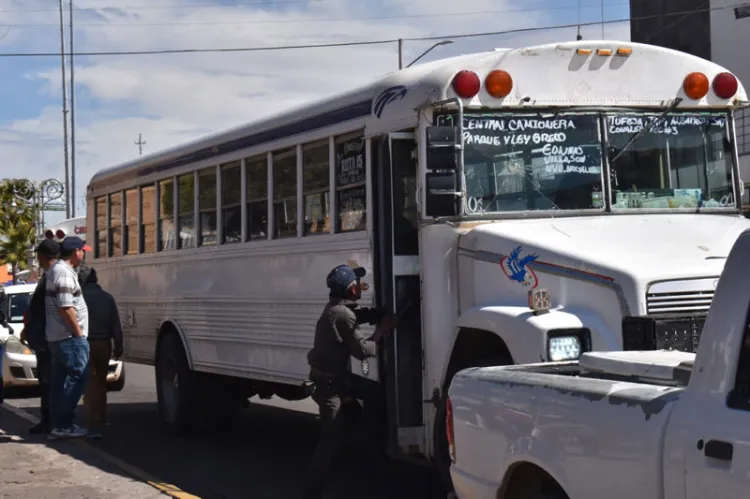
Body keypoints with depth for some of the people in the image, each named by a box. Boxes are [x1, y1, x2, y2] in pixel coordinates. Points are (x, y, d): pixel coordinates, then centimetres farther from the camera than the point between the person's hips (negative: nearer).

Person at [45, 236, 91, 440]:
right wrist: (79, 332, -15)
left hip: (56, 336, 10)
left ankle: (57, 425, 13)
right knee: (77, 377, -8)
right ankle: (63, 424, -8)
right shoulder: (65, 273, -16)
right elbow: (66, 308, -22)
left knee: (60, 381, 11)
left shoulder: (55, 270, 16)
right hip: (69, 337, -10)